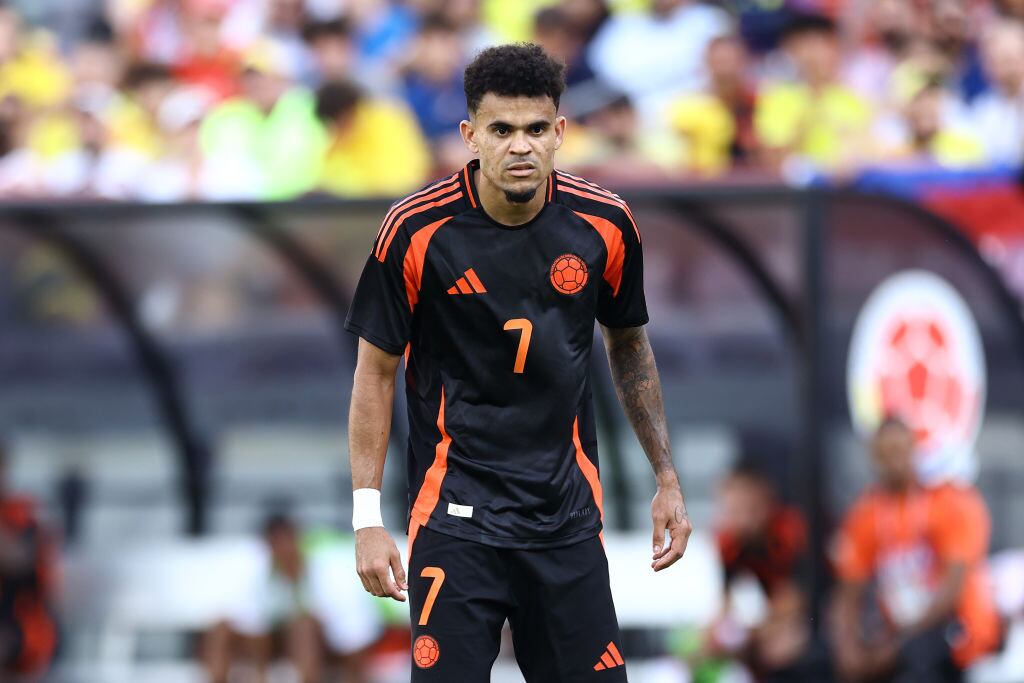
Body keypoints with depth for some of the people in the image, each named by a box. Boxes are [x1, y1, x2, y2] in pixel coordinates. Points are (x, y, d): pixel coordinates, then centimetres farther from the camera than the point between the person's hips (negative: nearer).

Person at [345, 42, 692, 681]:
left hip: (569, 517, 3)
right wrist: (368, 517, -7)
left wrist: (667, 477, 13)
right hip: (456, 519, -3)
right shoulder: (416, 231, -11)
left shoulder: (605, 224, -2)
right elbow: (376, 371, -3)